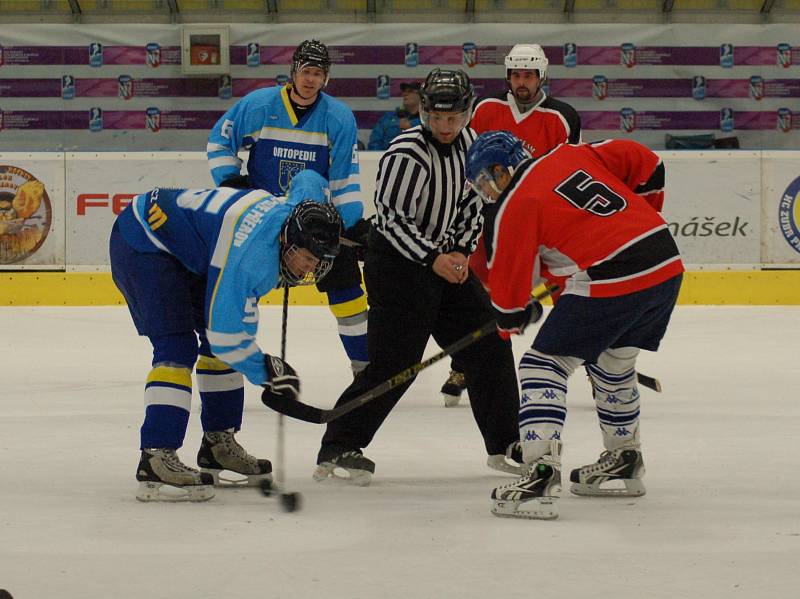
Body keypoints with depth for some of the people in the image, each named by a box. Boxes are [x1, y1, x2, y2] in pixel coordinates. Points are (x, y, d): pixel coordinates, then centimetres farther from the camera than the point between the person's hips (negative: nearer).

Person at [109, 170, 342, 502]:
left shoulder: (297, 210, -7)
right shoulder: (254, 257, -33)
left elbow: (309, 180, 19)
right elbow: (225, 334, -28)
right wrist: (266, 371, -15)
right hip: (141, 245, -11)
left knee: (225, 340, 13)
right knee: (177, 347, -22)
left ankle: (218, 444, 23)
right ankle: (155, 462, -29)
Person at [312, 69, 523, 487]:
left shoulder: (470, 143, 1)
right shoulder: (406, 154, -22)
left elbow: (473, 202, 11)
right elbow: (390, 218, -21)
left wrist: (461, 251, -2)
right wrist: (432, 259, -23)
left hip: (446, 259, 8)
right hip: (397, 260, -8)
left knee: (489, 346, 7)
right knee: (394, 361, -15)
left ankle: (505, 445, 19)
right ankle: (337, 450, -10)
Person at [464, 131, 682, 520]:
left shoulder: (513, 206, -2)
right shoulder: (571, 156, 16)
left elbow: (508, 283, 2)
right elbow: (645, 163, 18)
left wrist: (513, 319, 23)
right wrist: (640, 222, 29)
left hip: (611, 282, -8)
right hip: (668, 264, 8)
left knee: (544, 366, -1)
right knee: (612, 363, 28)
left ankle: (541, 476, -13)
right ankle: (624, 464, 40)